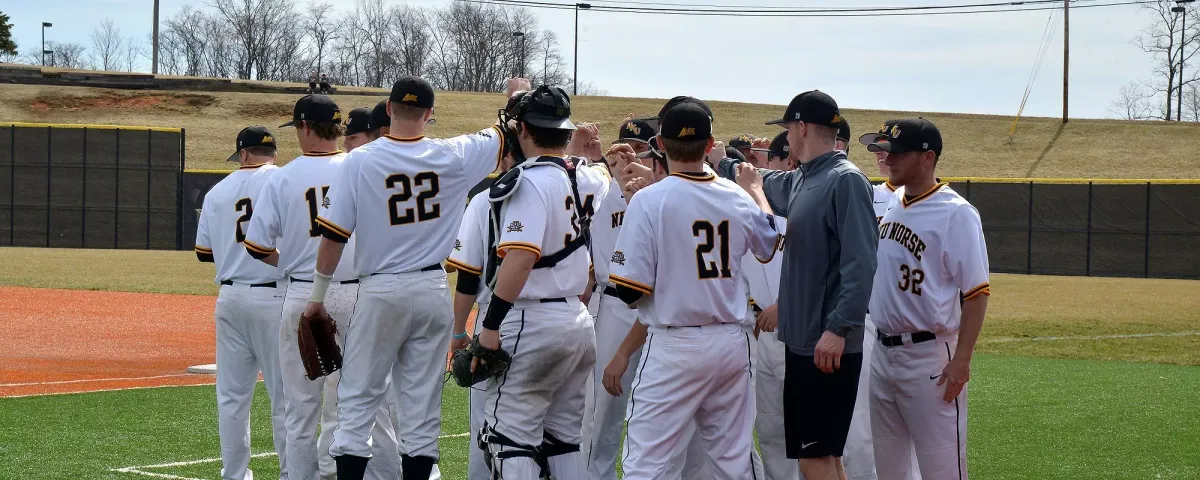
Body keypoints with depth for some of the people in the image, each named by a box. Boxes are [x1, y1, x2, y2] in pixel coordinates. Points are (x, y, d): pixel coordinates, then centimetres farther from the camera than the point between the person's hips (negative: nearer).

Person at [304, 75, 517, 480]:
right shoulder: (454, 157, -3)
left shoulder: (359, 161, -8)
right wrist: (517, 95, 33)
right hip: (433, 291, 2)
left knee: (358, 401, 2)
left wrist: (317, 296, 4)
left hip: (381, 293, -2)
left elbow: (333, 236, -7)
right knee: (423, 406, 7)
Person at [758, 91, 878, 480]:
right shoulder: (799, 181, 13)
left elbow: (860, 262, -20)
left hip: (830, 346, -9)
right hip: (802, 341, 9)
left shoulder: (846, 181, -13)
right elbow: (765, 184, 34)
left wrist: (838, 328, -25)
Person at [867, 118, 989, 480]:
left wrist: (961, 361, -21)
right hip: (884, 352, 8)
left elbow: (976, 292, -16)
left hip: (930, 356, -8)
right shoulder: (891, 209, 11)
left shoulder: (956, 213, -13)